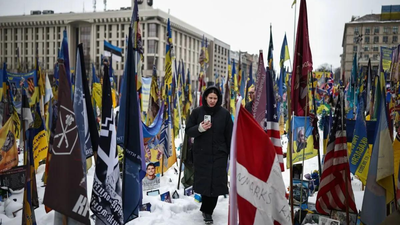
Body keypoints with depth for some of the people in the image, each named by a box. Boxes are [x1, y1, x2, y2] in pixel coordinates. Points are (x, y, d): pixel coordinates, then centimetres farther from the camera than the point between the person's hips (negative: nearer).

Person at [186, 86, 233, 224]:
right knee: (204, 182, 5)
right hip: (201, 154, 0)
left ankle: (207, 210, 14)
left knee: (215, 183, -2)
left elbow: (229, 136, 3)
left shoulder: (224, 113, 1)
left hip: (219, 154, 0)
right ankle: (207, 209, 28)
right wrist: (199, 128, -17)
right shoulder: (197, 112, 1)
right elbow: (188, 131, 2)